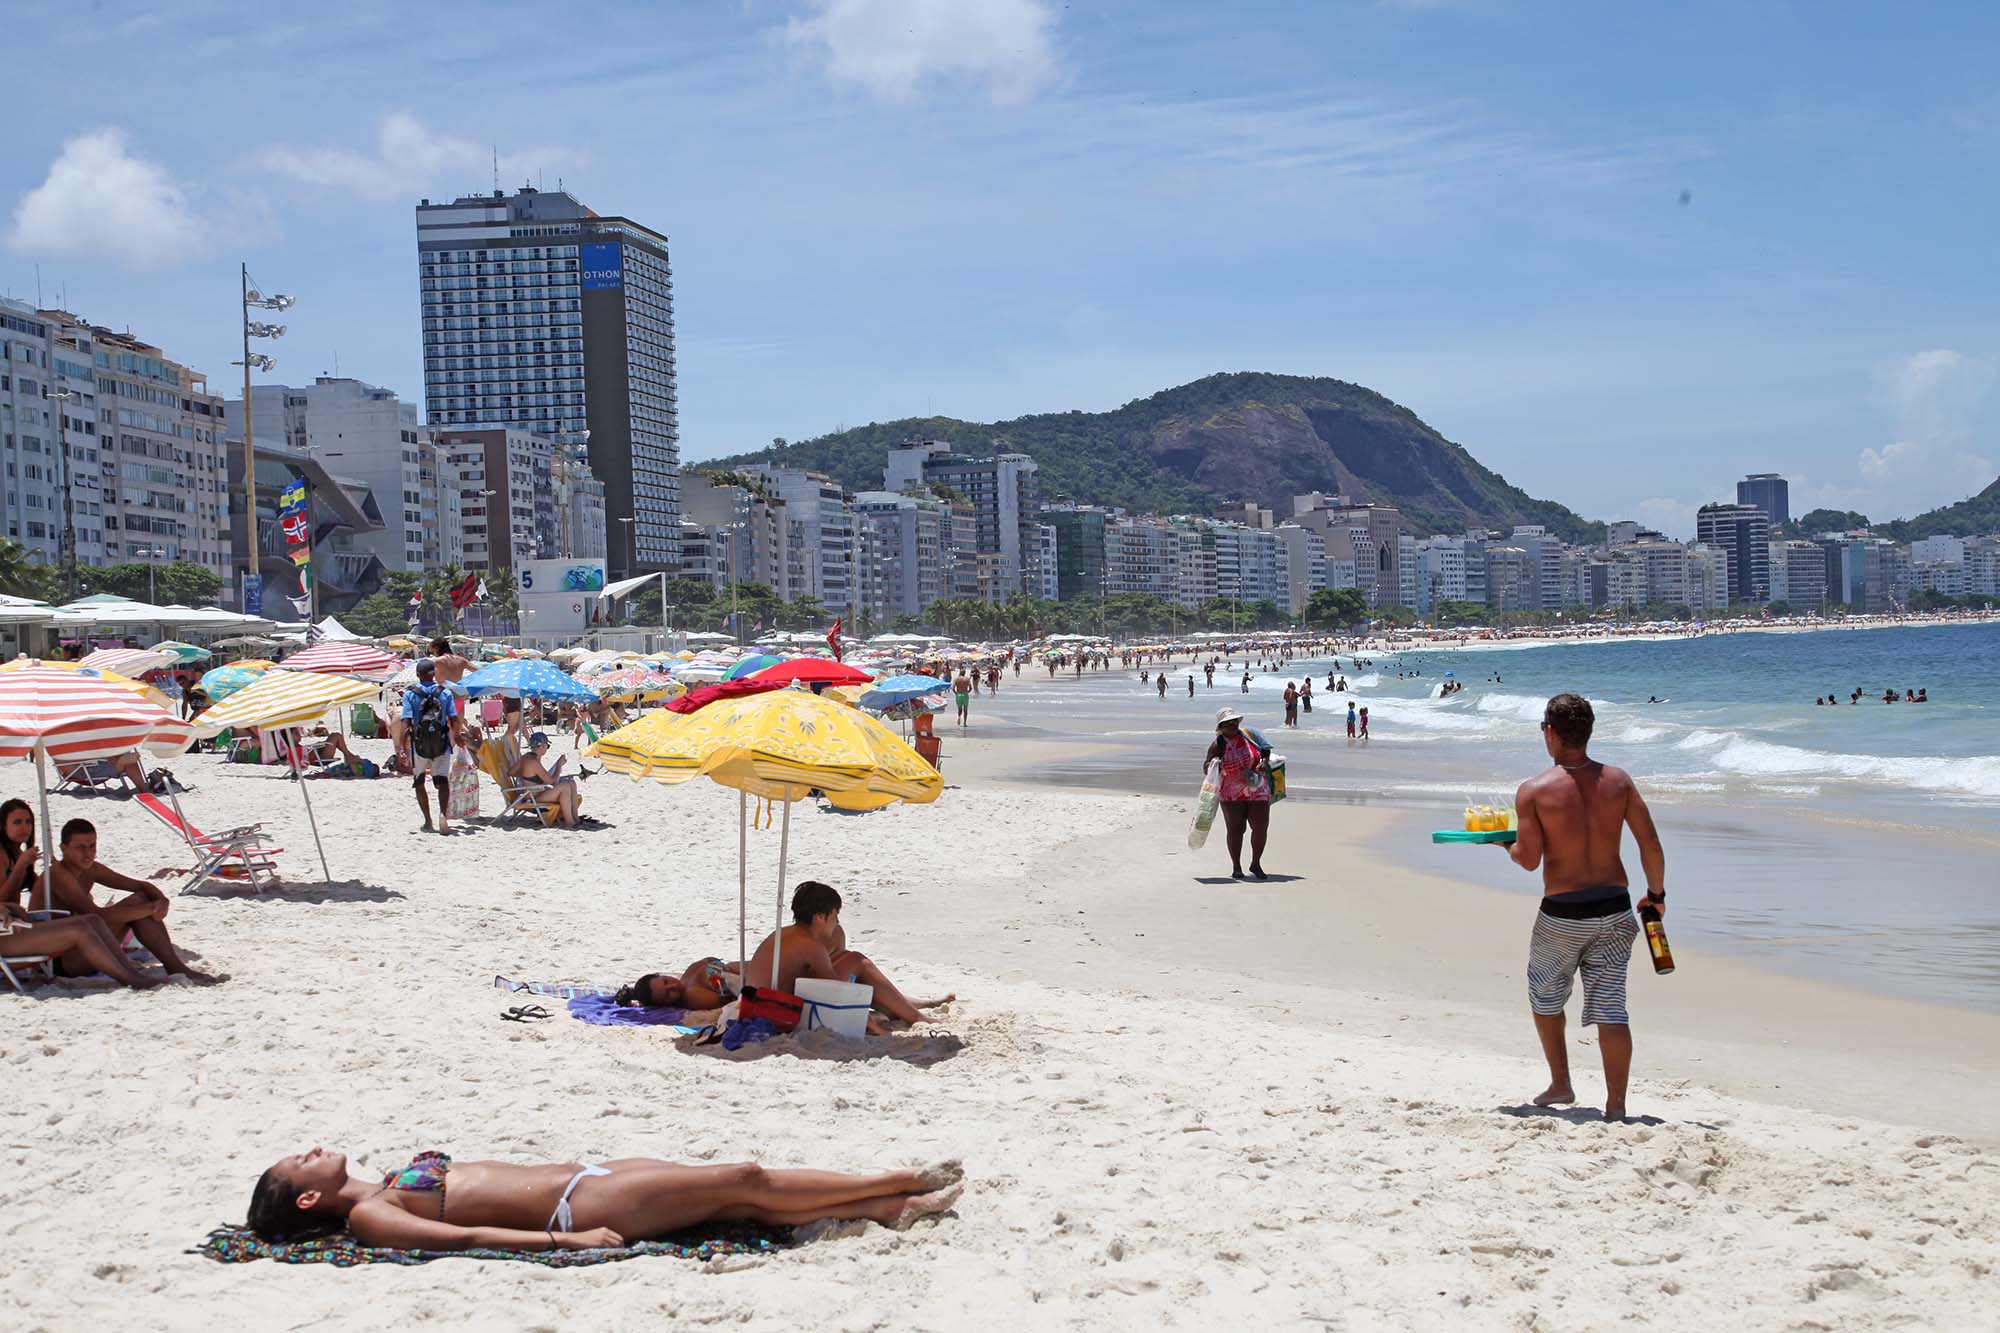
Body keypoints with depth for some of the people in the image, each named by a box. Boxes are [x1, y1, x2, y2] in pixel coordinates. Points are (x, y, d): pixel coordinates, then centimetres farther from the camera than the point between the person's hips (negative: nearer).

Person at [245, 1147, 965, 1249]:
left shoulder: (381, 1190, 17)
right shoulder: (369, 1217, -10)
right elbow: (462, 1237, -20)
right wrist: (566, 1240, -25)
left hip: (579, 1175, 8)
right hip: (576, 1205, -8)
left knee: (747, 1193, 1)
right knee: (744, 1180, -7)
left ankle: (891, 1206, 4)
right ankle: (903, 1183, 2)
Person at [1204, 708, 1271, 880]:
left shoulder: (1249, 736, 3)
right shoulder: (1218, 744, -3)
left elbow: (1265, 750, 15)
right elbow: (1206, 768, 0)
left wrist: (1263, 763, -5)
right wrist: (1214, 765, -22)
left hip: (1258, 791, 2)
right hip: (1231, 794, -2)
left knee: (1261, 828, -2)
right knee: (1235, 830, -2)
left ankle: (1256, 864, 16)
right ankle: (1236, 867, 12)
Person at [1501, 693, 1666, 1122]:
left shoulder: (1534, 791, -11)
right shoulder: (1618, 780, -1)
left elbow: (1529, 859, -13)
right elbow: (1650, 843, -1)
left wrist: (1504, 842, 8)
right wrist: (1656, 894, 12)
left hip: (1561, 913, -2)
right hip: (1614, 908, 3)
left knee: (1545, 996, 22)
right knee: (1610, 1007, 5)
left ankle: (1560, 1084, 28)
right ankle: (1615, 1105, 2)